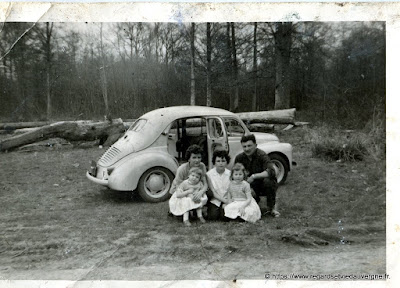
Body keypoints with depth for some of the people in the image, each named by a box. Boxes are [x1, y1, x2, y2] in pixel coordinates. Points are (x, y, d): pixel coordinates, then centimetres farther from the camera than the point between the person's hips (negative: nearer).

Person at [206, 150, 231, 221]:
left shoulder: (230, 173, -4)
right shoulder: (209, 174, -8)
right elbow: (212, 192, -7)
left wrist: (226, 203, -14)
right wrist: (224, 200, -12)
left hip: (227, 200, 1)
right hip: (215, 200, 0)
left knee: (225, 216, -22)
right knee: (213, 216, -20)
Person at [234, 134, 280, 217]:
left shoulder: (262, 155, -21)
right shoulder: (239, 158, -7)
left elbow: (271, 172, -35)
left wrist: (254, 176, -39)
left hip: (266, 186, -3)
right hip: (253, 187, 4)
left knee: (267, 181, -36)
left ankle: (272, 208, -12)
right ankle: (255, 199, 13)